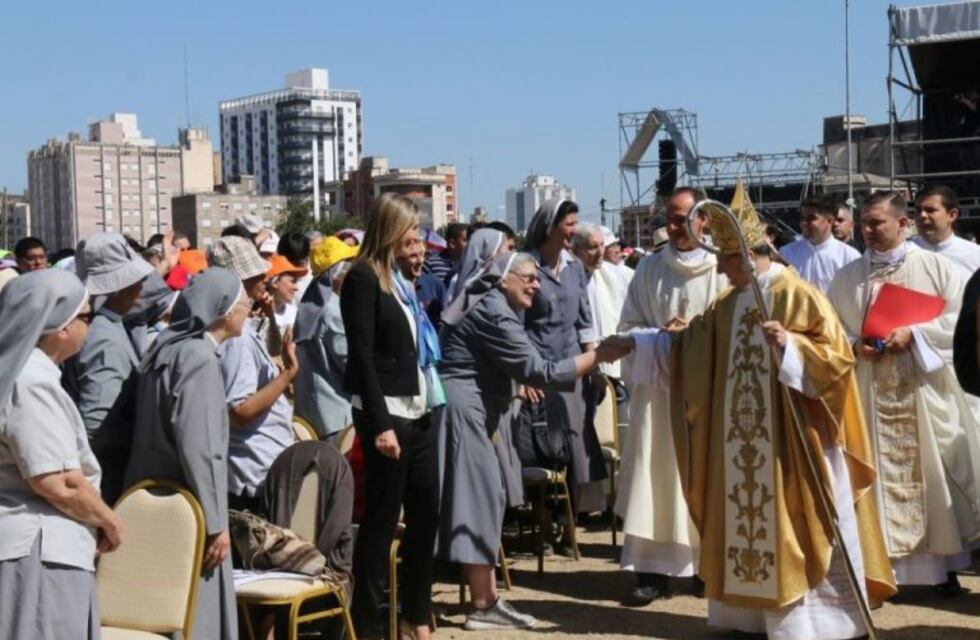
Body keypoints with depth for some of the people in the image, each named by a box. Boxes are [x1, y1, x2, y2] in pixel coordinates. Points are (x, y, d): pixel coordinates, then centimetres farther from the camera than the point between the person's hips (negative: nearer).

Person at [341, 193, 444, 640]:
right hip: (386, 414, -8)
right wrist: (379, 423, -20)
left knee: (426, 513, 11)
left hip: (418, 412, 8)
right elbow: (362, 354, -15)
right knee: (382, 519, -2)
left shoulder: (401, 278, 16)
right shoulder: (363, 277, -8)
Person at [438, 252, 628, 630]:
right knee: (481, 499, -7)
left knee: (483, 498, 9)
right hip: (460, 410, -10)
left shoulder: (492, 307, 17)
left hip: (469, 411, 10)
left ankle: (486, 598, 11)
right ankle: (483, 606, -3)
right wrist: (597, 356, -14)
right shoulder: (495, 314, -16)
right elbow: (540, 372, -18)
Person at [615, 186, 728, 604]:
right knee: (654, 474, -1)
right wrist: (660, 337, -9)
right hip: (656, 384, 2)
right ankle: (652, 569, 1)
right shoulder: (649, 268, 8)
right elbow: (628, 327, 8)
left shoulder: (721, 269, -2)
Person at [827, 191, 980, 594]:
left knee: (933, 474, 4)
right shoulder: (848, 276, 8)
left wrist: (913, 334, -16)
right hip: (871, 394, 2)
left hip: (925, 393, -1)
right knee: (881, 476, 2)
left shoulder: (935, 266, 1)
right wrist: (854, 346, -10)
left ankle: (944, 564, 15)